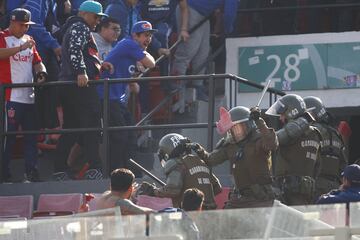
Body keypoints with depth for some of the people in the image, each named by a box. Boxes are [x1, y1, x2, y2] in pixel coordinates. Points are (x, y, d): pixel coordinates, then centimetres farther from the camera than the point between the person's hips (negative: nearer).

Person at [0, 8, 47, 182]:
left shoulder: (28, 40, 20)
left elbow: (37, 61, 23)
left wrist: (42, 71, 2)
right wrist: (21, 47, -29)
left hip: (29, 97, 7)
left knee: (31, 136, 4)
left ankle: (31, 171, 5)